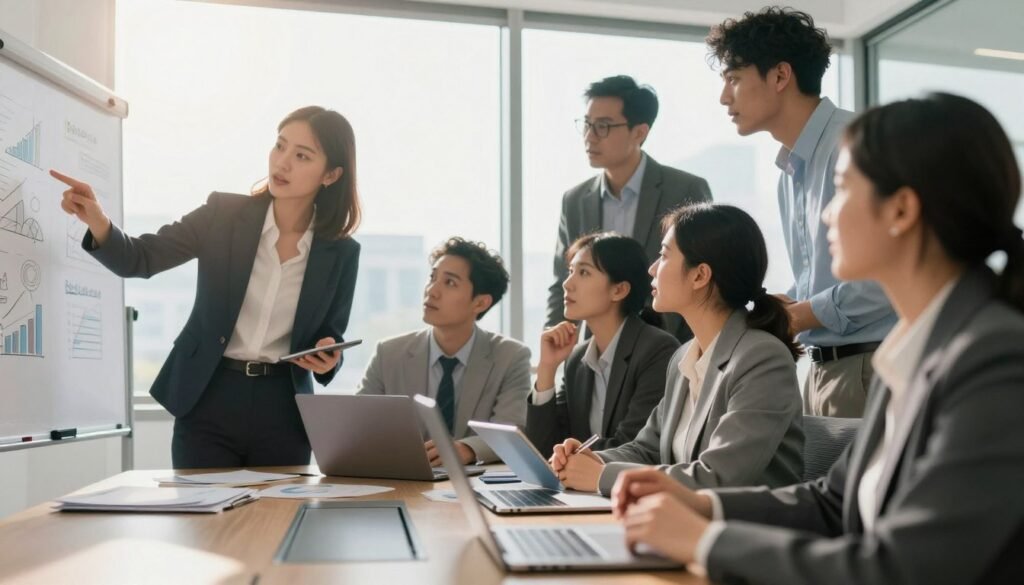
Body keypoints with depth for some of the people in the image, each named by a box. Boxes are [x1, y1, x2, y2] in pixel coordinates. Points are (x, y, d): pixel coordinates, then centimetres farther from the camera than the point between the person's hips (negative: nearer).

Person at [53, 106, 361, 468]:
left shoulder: (341, 252, -2)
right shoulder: (223, 213, -4)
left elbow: (331, 337, 7)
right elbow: (139, 259, -3)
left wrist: (329, 357, -16)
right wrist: (98, 222, -23)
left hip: (282, 410, 1)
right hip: (209, 400, -1)